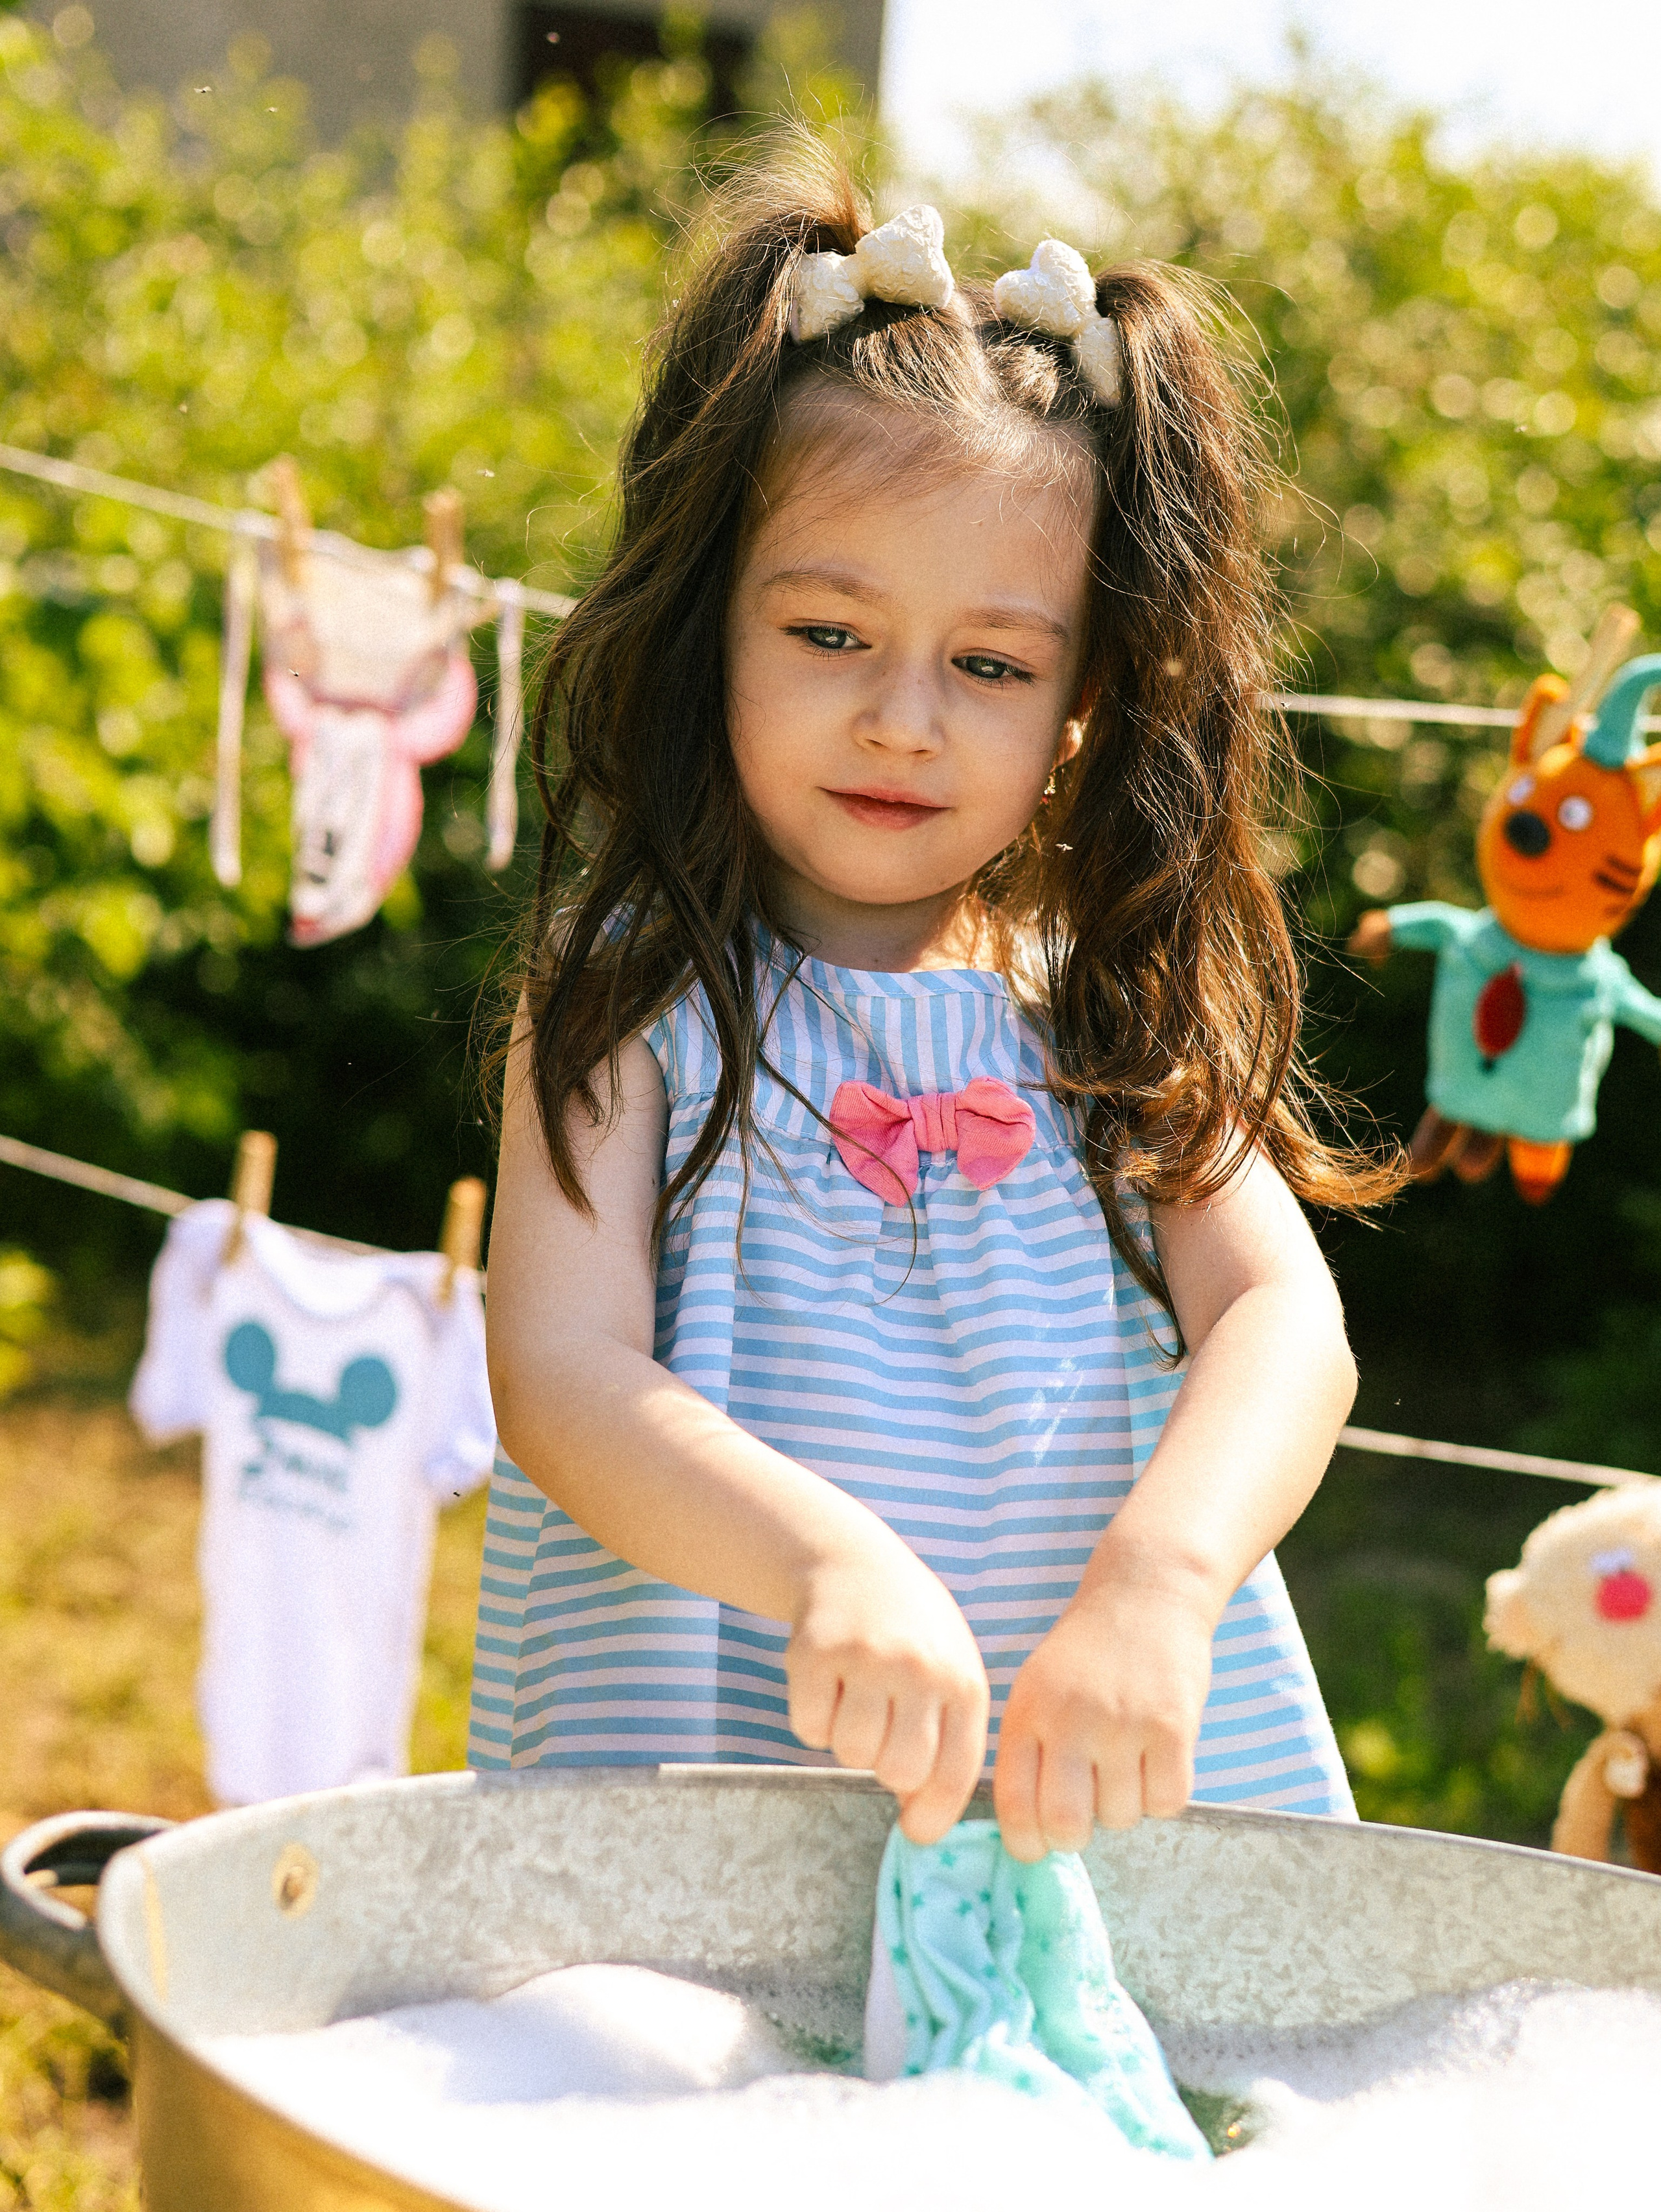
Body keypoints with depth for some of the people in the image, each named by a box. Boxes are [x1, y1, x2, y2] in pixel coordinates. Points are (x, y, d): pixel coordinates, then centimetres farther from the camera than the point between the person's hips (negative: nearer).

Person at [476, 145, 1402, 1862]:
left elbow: (1287, 1318, -6)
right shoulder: (631, 1008, 2)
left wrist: (1158, 1581, -26)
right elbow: (559, 1377, -10)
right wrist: (830, 1562, -29)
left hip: (1110, 1803, 2)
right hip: (696, 1808, -2)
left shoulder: (1120, 1012, 9)